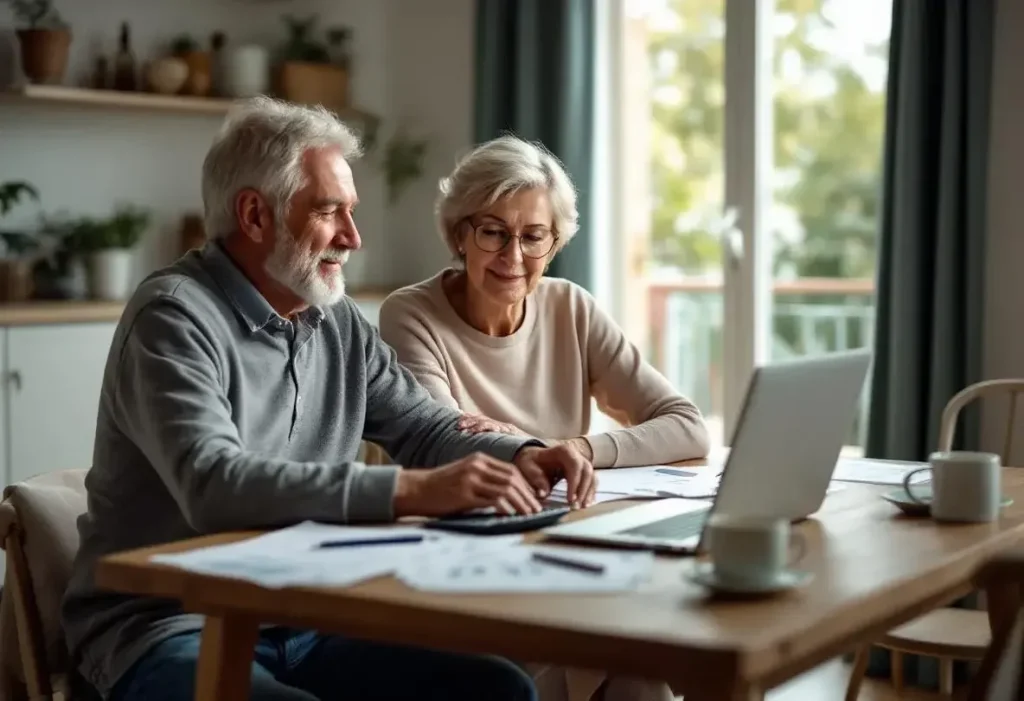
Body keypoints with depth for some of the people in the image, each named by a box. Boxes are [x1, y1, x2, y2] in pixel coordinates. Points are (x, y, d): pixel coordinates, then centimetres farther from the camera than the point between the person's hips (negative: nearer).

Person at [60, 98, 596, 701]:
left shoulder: (340, 323, 9)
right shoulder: (175, 318, -15)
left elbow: (425, 426, 16)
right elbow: (214, 485, -29)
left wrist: (521, 458, -6)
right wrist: (414, 491, -35)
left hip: (302, 622, 7)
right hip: (172, 630, -7)